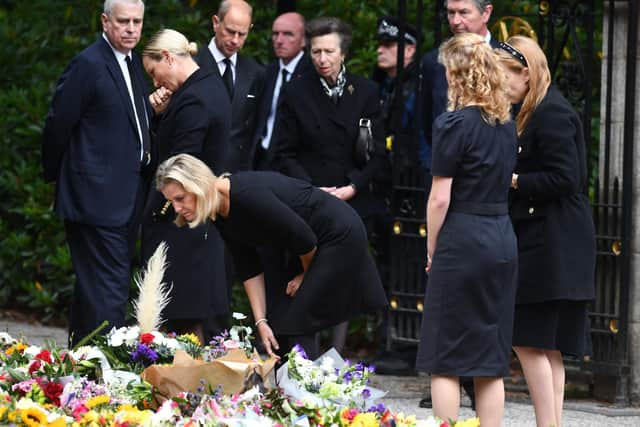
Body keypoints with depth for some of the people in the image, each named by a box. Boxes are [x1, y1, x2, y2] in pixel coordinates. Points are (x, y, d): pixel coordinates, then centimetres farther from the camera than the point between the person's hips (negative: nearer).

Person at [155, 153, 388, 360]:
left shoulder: (246, 194, -30)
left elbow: (304, 237, -25)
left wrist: (305, 275, -7)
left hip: (339, 235, -9)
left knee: (296, 325, -11)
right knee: (278, 325, 6)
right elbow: (249, 269, 3)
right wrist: (261, 322, -4)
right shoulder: (220, 215, -3)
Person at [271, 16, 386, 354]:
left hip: (353, 205, 2)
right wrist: (311, 190, -9)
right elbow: (283, 154, 3)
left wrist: (352, 188, -8)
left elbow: (377, 153, 6)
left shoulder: (365, 92, 6)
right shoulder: (296, 93, 3)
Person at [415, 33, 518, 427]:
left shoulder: (455, 124, -11)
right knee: (491, 361, 9)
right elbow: (505, 182, 13)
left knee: (445, 359, 0)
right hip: (502, 239, 7)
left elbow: (440, 199, -12)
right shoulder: (507, 124, 10)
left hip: (463, 242, -7)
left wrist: (432, 250, 0)